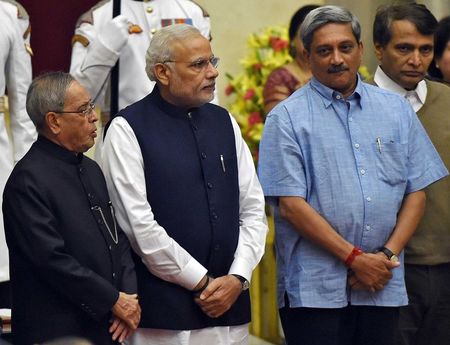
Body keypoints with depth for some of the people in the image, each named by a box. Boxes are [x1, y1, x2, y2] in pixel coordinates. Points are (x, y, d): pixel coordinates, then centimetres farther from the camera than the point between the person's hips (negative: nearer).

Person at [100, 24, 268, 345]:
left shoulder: (224, 122, 12)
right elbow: (139, 225, -11)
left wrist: (238, 277, -3)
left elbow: (253, 210, 11)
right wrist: (203, 282, -9)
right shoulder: (128, 130, -5)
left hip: (231, 303, 5)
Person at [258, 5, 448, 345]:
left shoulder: (396, 109, 12)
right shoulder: (287, 117, -1)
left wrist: (389, 253, -5)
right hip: (314, 288, -3)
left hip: (383, 287, 4)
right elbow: (290, 204, -9)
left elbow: (416, 192, 10)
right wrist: (355, 258, -12)